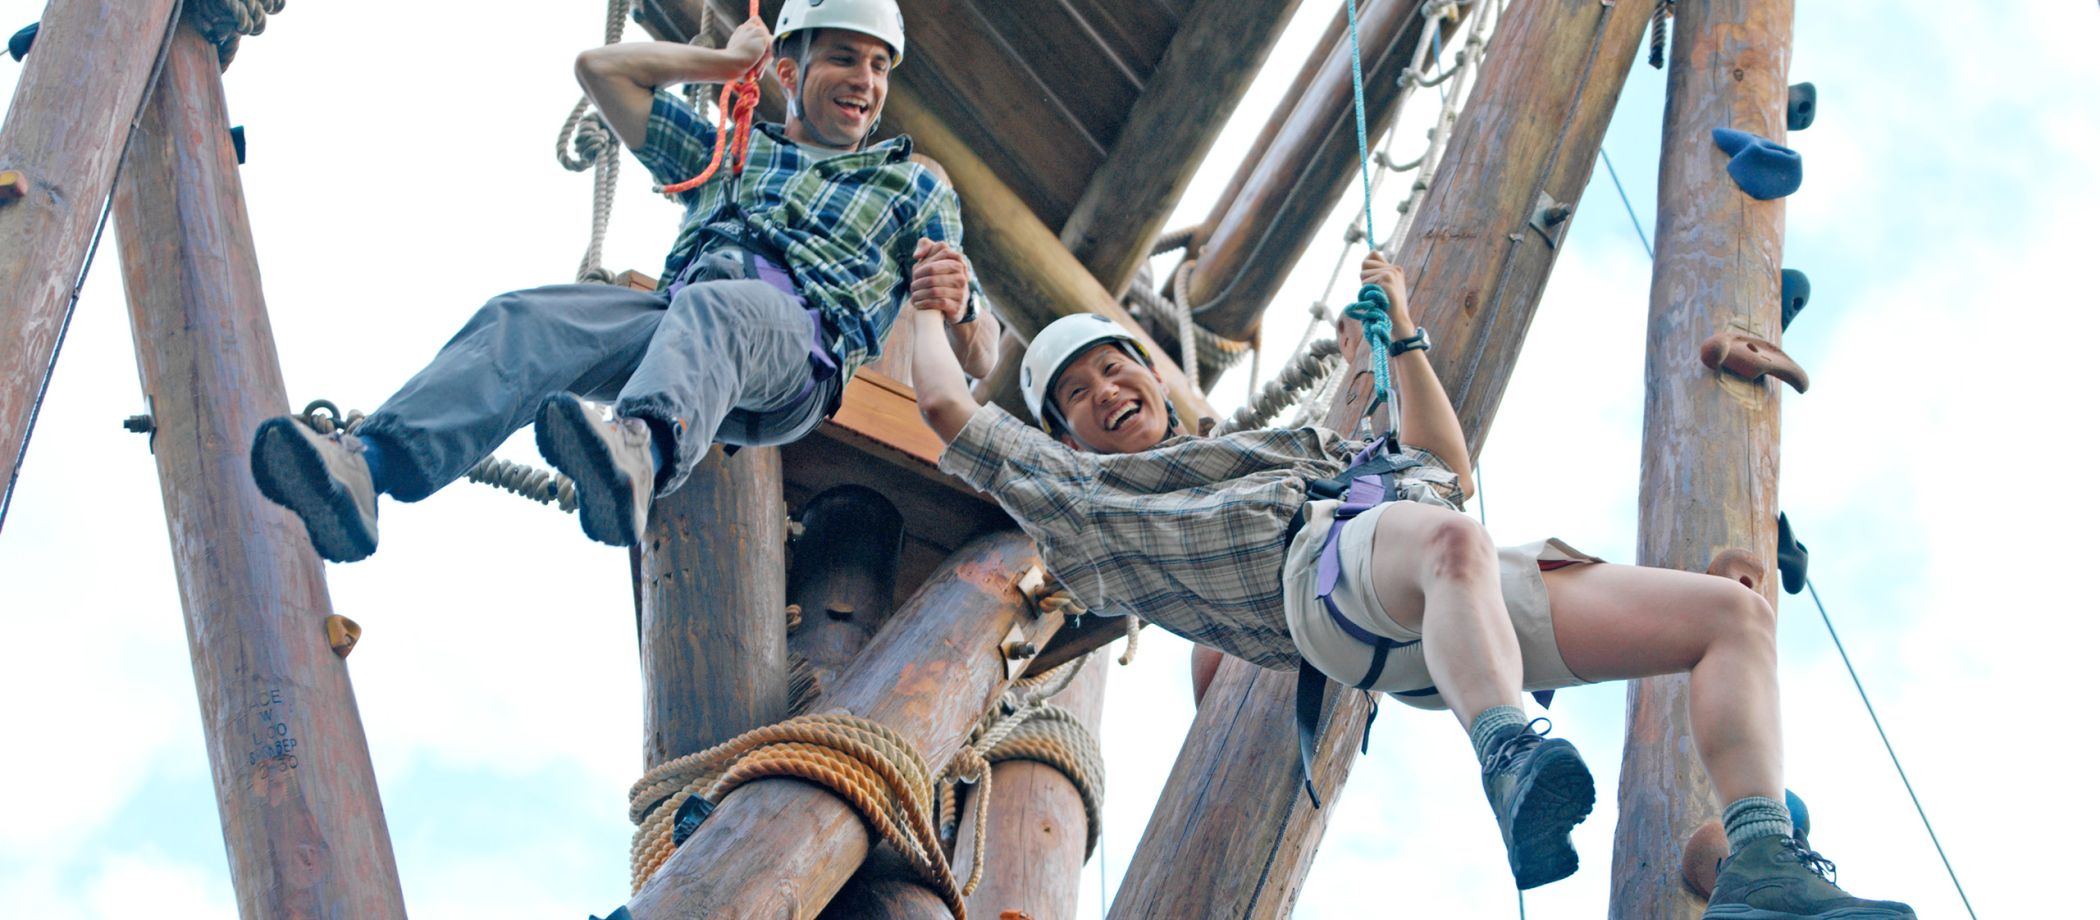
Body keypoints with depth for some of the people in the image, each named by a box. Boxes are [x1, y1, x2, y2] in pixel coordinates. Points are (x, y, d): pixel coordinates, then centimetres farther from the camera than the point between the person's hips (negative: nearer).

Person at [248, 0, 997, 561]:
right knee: (522, 322, -26)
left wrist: (958, 308, -8)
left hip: (797, 342, -4)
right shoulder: (725, 151, 37)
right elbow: (600, 68, 37)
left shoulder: (916, 186, 29)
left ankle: (640, 451, -75)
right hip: (672, 311, 4)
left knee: (712, 313, -40)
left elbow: (979, 358, 17)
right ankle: (366, 470, -51)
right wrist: (727, 61, 38)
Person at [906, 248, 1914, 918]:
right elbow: (946, 407, 23)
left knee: (1735, 613, -6)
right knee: (1452, 543, -44)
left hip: (1491, 590, 7)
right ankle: (1513, 767, -67)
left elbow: (1446, 472, 47)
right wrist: (931, 306, 41)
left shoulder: (1299, 446, 45)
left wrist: (1402, 336, 44)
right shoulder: (1086, 494, 28)